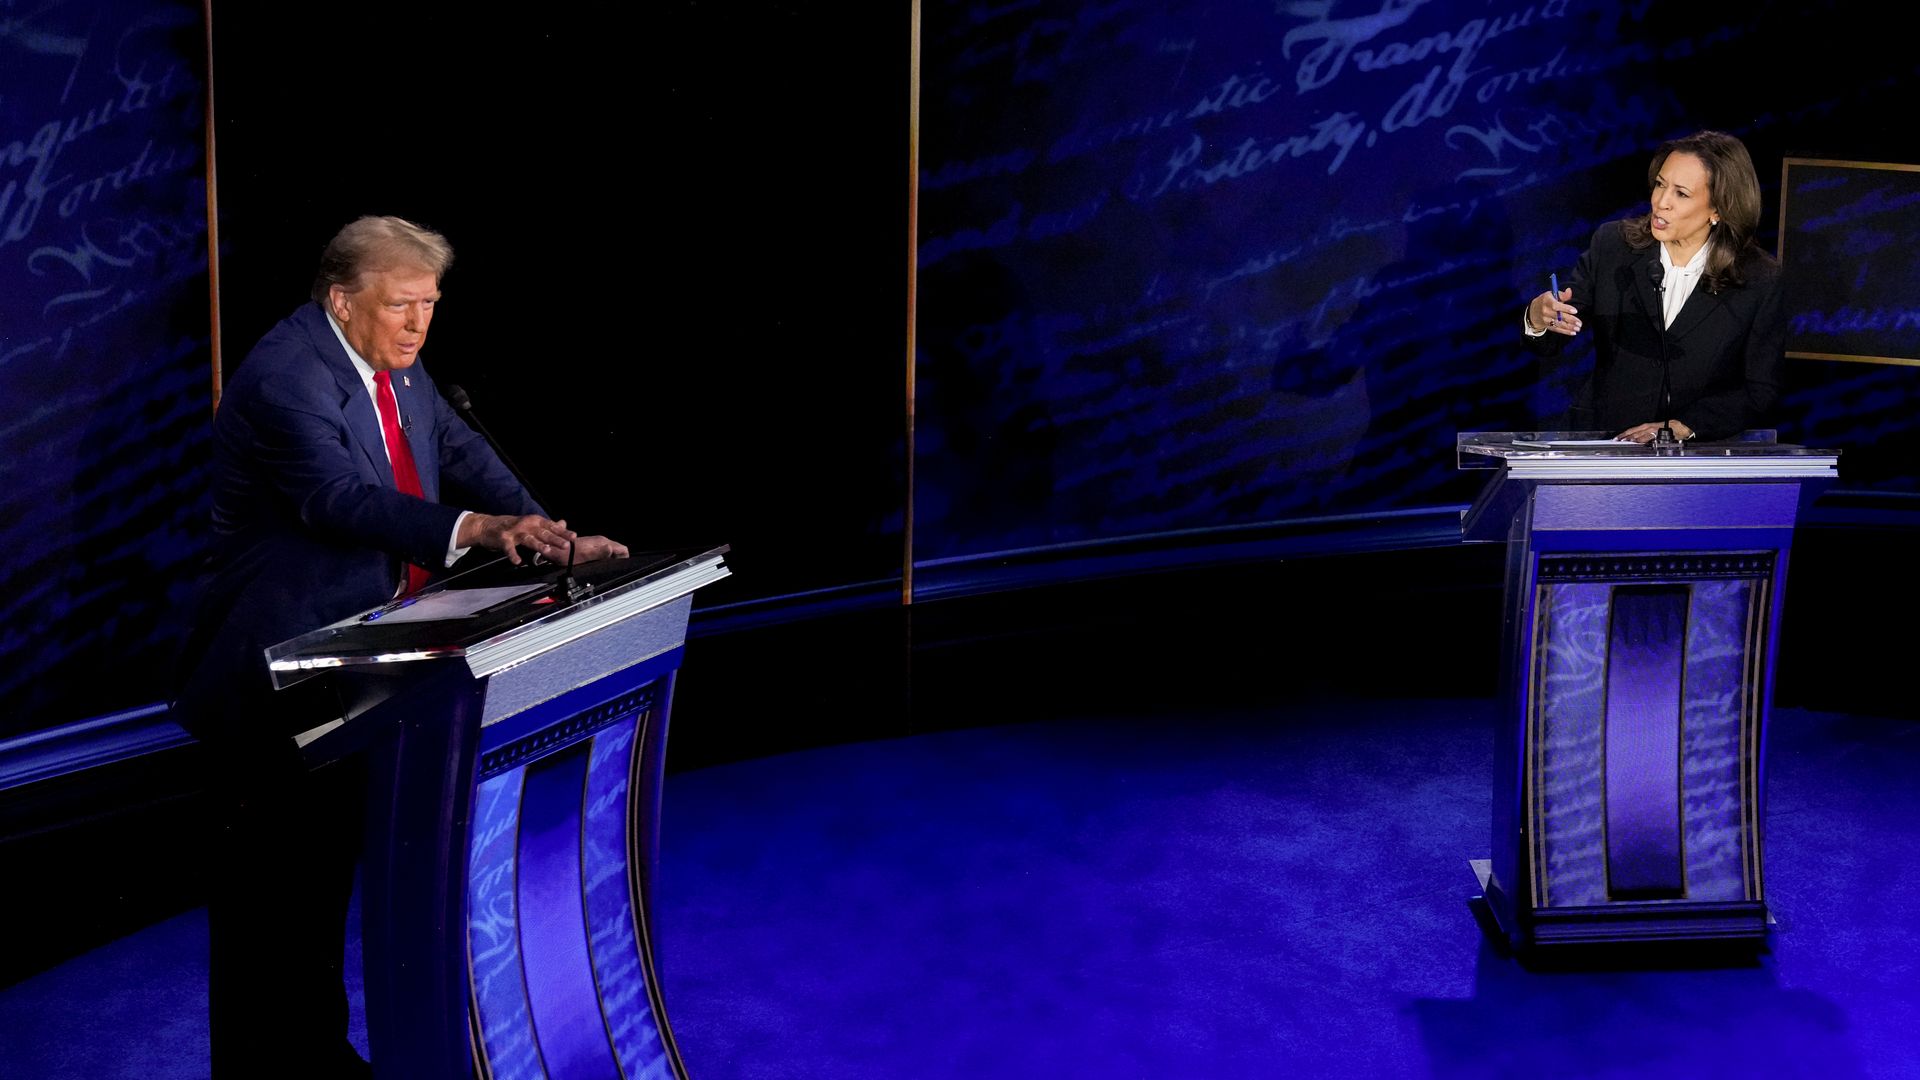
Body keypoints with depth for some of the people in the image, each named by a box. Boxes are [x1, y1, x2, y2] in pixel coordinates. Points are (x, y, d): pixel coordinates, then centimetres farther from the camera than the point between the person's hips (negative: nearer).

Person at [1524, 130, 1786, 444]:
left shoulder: (1760, 281, -1)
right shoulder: (1611, 245, 4)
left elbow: (1761, 392, 1)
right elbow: (1547, 343, 3)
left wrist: (1680, 428, -11)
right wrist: (1539, 317, -20)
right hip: (1606, 441, 3)